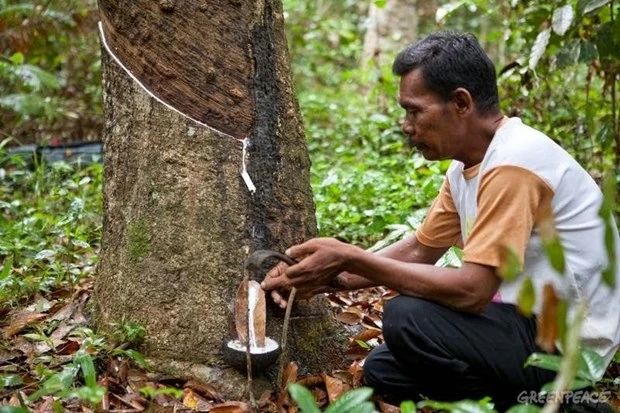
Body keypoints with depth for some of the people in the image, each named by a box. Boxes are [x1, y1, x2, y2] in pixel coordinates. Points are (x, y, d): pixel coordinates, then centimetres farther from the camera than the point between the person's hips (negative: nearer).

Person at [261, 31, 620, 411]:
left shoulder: (512, 165, -25)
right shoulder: (466, 165, 4)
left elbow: (471, 291, -28)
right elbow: (417, 251, 11)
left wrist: (350, 258, -23)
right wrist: (330, 277, -1)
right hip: (532, 320, 9)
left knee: (407, 319, -25)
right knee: (383, 369, 9)